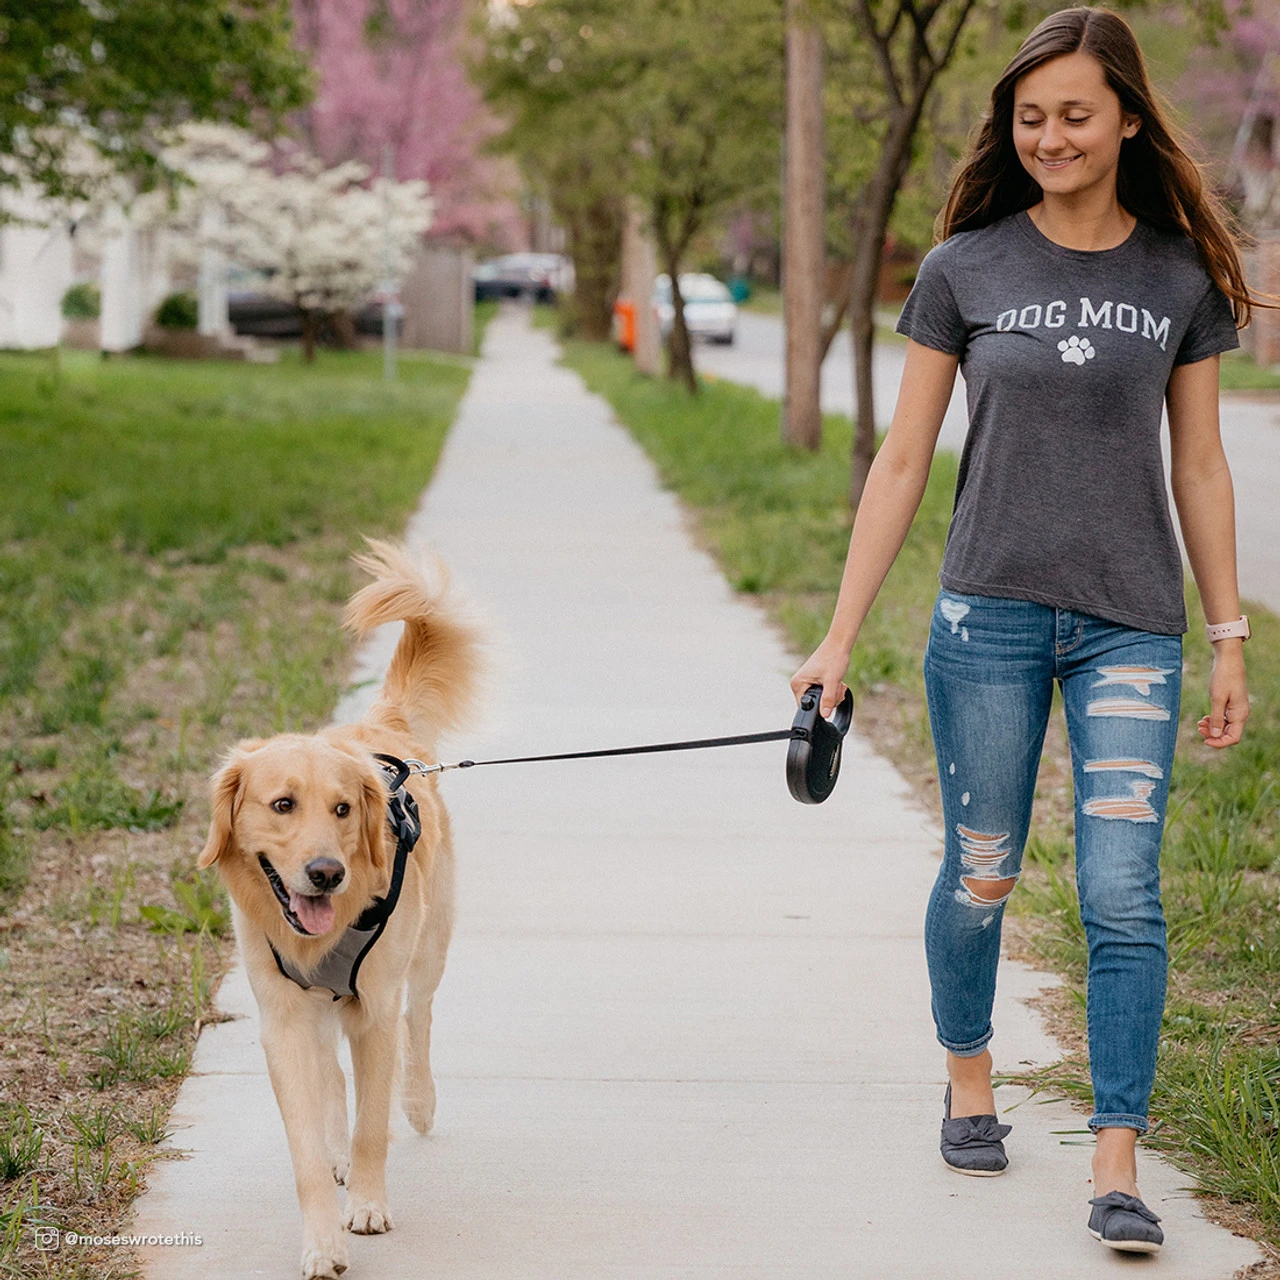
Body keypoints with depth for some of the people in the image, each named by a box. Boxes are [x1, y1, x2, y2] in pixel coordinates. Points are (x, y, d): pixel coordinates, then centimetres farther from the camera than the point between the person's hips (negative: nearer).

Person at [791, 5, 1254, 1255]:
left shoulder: (1179, 279, 4)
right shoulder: (964, 271, 1)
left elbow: (1198, 465, 10)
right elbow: (901, 461, 3)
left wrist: (1229, 637, 9)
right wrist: (839, 639, 0)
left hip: (1131, 625, 0)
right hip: (991, 614, 0)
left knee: (1122, 893, -7)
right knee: (980, 876, 9)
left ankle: (1116, 1165, -2)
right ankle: (967, 1078, 34)